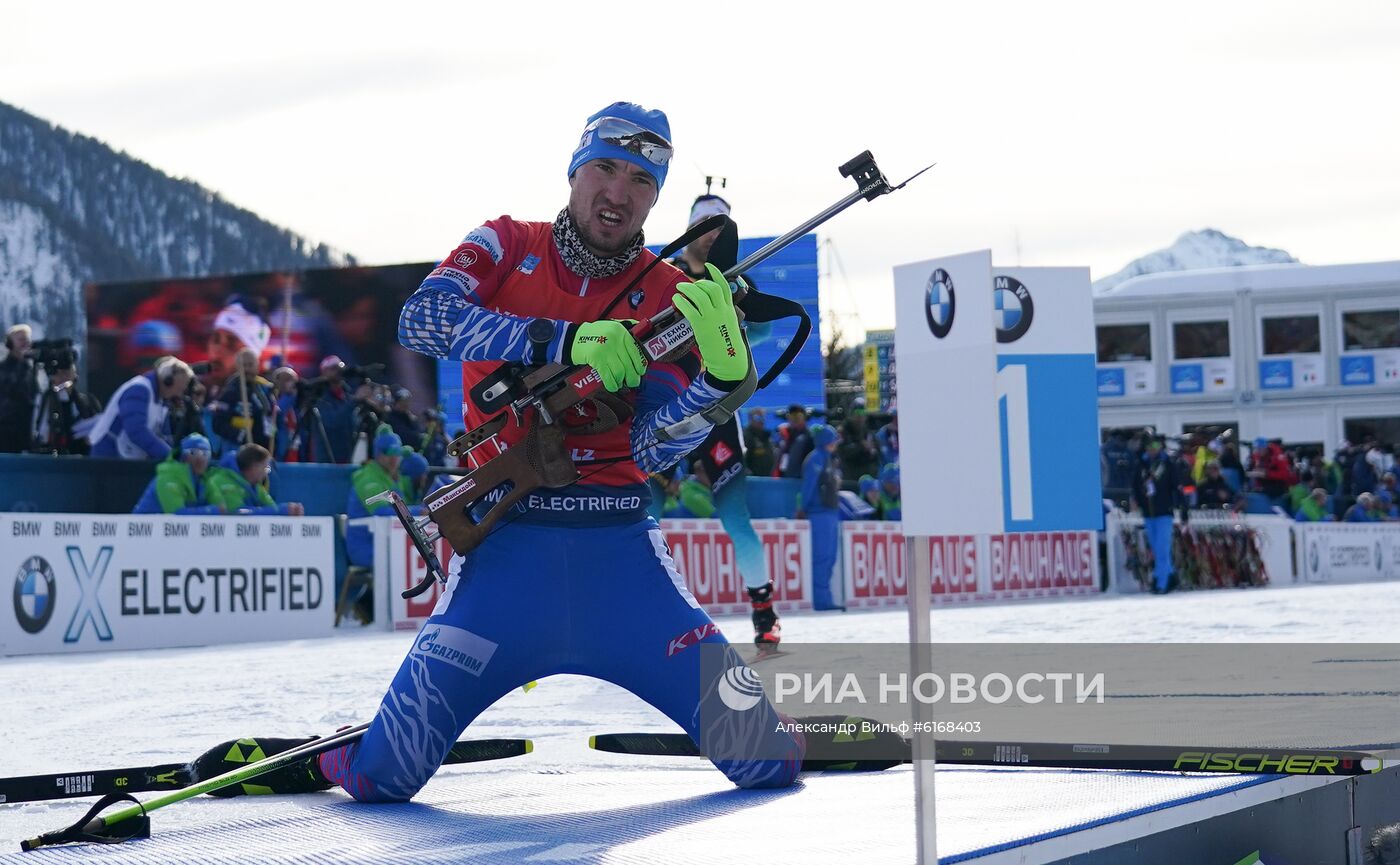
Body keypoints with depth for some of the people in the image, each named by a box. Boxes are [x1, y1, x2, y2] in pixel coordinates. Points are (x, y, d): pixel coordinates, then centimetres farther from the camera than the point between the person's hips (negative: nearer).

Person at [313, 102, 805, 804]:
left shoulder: (670, 295, 8)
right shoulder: (506, 248, 6)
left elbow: (650, 449, -4)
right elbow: (422, 319, -14)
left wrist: (721, 374, -22)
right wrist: (563, 341, -22)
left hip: (618, 543, 2)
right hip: (505, 539, -1)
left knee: (764, 760, -6)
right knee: (380, 779, -8)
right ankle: (318, 755, 29)